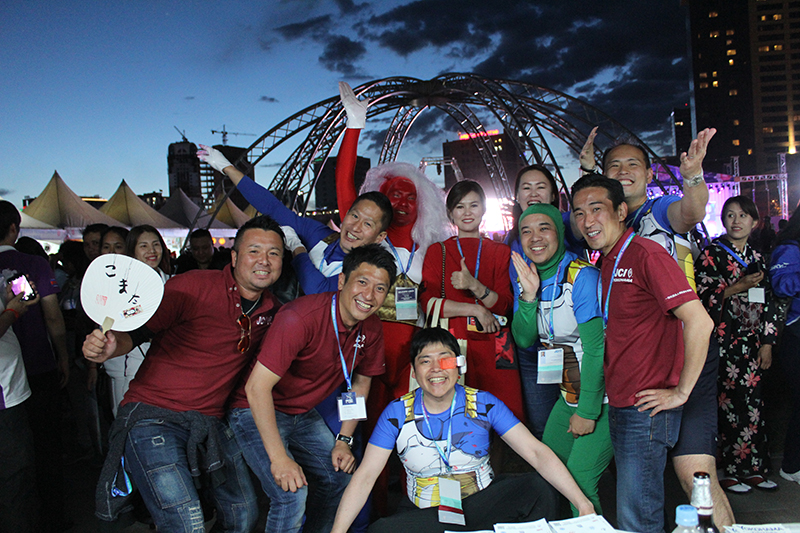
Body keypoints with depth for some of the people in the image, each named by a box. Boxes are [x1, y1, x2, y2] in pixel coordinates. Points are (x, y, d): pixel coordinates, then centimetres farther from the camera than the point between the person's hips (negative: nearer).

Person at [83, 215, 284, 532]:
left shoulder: (272, 310, 5)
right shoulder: (193, 287, -14)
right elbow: (138, 331, -13)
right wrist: (109, 347, -34)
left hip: (211, 422, 7)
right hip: (153, 416, -6)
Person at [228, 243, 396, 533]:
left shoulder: (372, 329, -7)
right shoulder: (301, 317, -31)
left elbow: (361, 382, 9)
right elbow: (257, 387, -31)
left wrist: (344, 440, 2)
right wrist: (279, 458, -31)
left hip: (304, 415, 8)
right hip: (258, 411, -7)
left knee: (339, 477, 12)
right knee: (292, 494, -21)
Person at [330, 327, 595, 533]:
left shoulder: (484, 404, -6)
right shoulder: (397, 413, -5)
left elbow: (536, 452, -11)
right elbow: (365, 476, -7)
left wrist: (582, 503, -21)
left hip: (482, 503, 1)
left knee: (539, 489, -25)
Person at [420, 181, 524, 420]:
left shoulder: (501, 252, 14)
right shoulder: (437, 252, 12)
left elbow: (505, 305, 4)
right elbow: (428, 302, 0)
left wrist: (474, 285, -13)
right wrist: (476, 310, -7)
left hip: (492, 348, 1)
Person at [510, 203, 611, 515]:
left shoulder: (582, 276, -20)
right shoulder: (531, 277, 2)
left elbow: (595, 348, -21)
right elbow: (524, 339, -3)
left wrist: (587, 412, -18)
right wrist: (529, 294, -18)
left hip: (603, 397, -7)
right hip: (569, 396, 7)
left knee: (579, 480, -11)